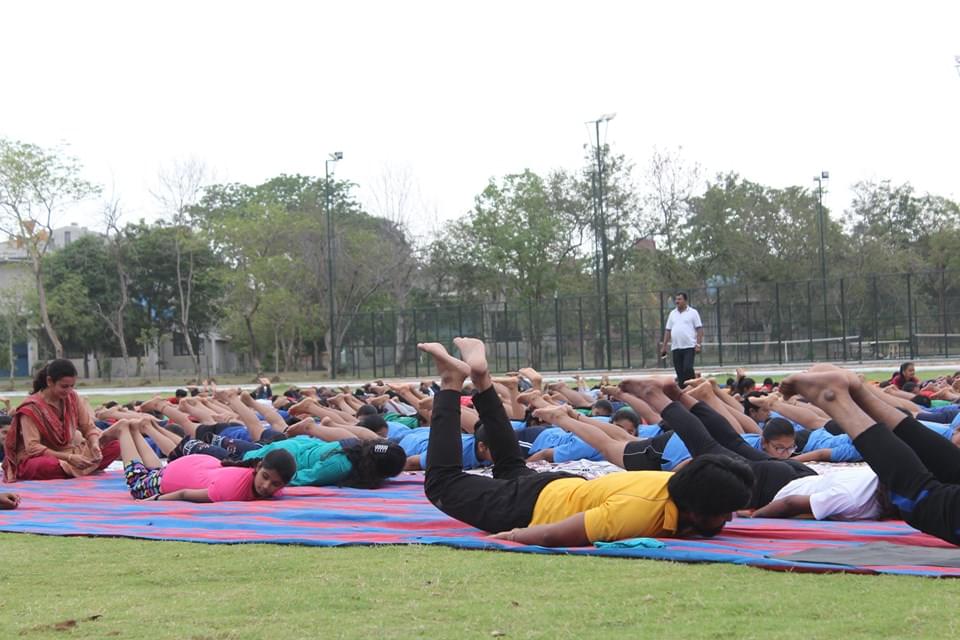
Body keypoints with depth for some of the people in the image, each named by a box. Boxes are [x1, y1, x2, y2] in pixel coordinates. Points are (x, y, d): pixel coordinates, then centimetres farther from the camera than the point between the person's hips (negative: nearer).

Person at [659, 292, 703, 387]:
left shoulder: (692, 312, 2)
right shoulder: (672, 314, 15)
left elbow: (699, 329, -2)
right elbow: (667, 330, 16)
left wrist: (698, 344, -11)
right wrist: (664, 346, 10)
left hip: (689, 346, -5)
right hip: (676, 347, 5)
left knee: (688, 369, -15)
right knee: (679, 372, 4)